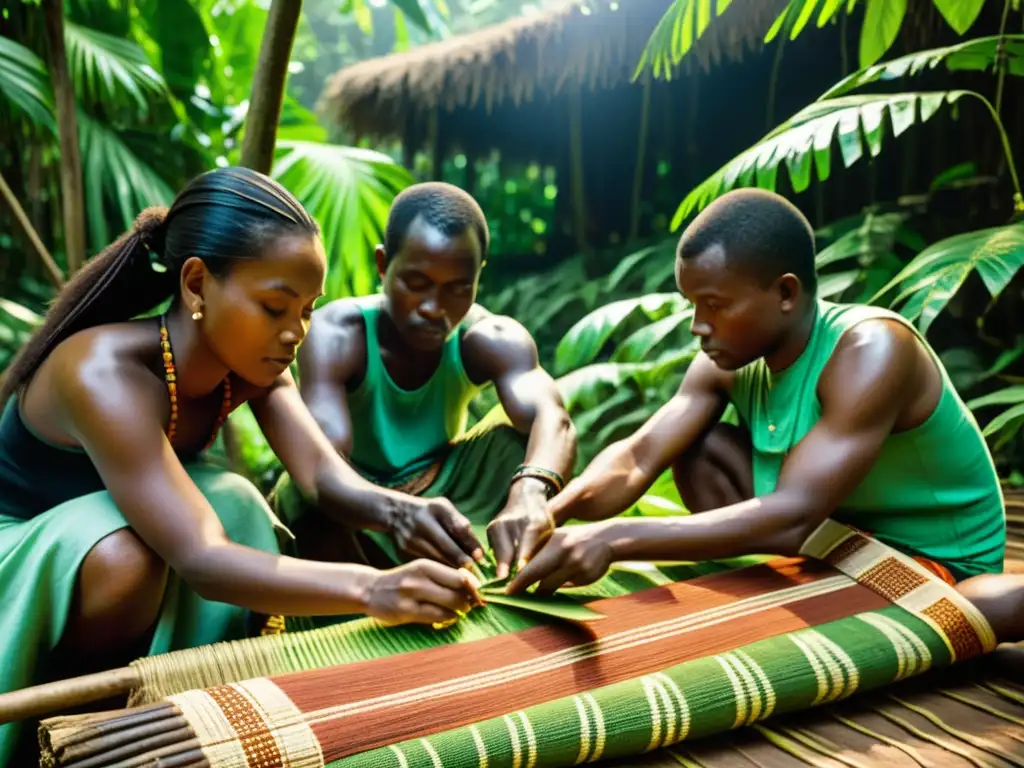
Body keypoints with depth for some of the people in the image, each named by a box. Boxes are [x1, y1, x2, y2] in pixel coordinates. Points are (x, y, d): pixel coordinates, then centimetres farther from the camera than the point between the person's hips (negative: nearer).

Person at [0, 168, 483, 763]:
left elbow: (326, 477, -24)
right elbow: (200, 559, -45)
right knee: (124, 557, -36)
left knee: (234, 504, -24)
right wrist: (371, 589, -56)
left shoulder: (249, 363, -14)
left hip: (113, 535, 6)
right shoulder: (105, 374, -37)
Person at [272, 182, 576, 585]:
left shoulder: (492, 338, -21)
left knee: (523, 437, -25)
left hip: (440, 497, 2)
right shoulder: (336, 334, -28)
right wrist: (397, 512, -65)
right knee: (306, 493, -36)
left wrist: (529, 492, -64)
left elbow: (551, 416, -41)